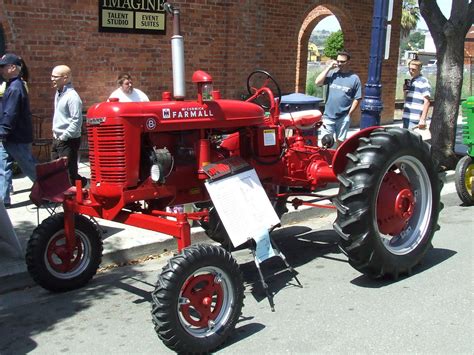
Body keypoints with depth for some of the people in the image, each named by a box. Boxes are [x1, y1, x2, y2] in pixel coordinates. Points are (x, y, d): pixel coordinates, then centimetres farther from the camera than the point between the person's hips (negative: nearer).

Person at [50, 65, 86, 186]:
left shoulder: (72, 96, -17)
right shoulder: (58, 94, 12)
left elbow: (77, 121, -21)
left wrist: (63, 137, -20)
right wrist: (56, 135, 15)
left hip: (69, 141, -9)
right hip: (57, 139, 9)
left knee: (70, 174, -6)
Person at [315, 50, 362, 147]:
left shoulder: (354, 78, 0)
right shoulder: (332, 74, 3)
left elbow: (357, 99, 1)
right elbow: (318, 82, -10)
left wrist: (349, 113, -5)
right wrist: (328, 68, -9)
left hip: (344, 118, -1)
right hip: (328, 116, 1)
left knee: (340, 142, 12)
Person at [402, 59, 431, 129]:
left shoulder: (423, 82, -8)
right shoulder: (410, 81, 17)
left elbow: (426, 102, -12)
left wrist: (423, 119, -18)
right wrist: (405, 91, 4)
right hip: (406, 118, 8)